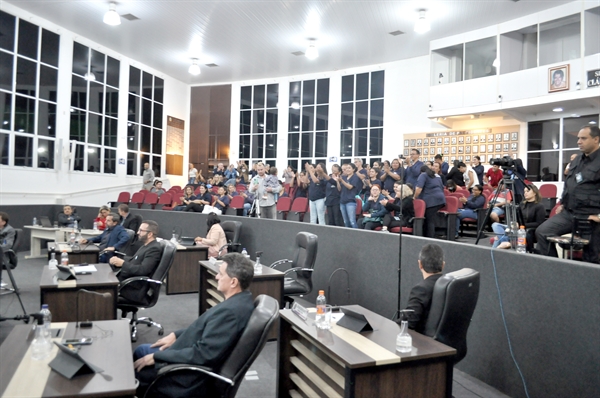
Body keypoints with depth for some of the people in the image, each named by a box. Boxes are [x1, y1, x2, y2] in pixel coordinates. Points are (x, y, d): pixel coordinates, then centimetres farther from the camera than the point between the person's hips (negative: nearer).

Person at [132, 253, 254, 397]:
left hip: (194, 374, -9)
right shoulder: (240, 299, -2)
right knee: (141, 351, 22)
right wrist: (176, 335, 8)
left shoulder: (230, 311, -32)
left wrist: (156, 357, -19)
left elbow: (203, 355, -29)